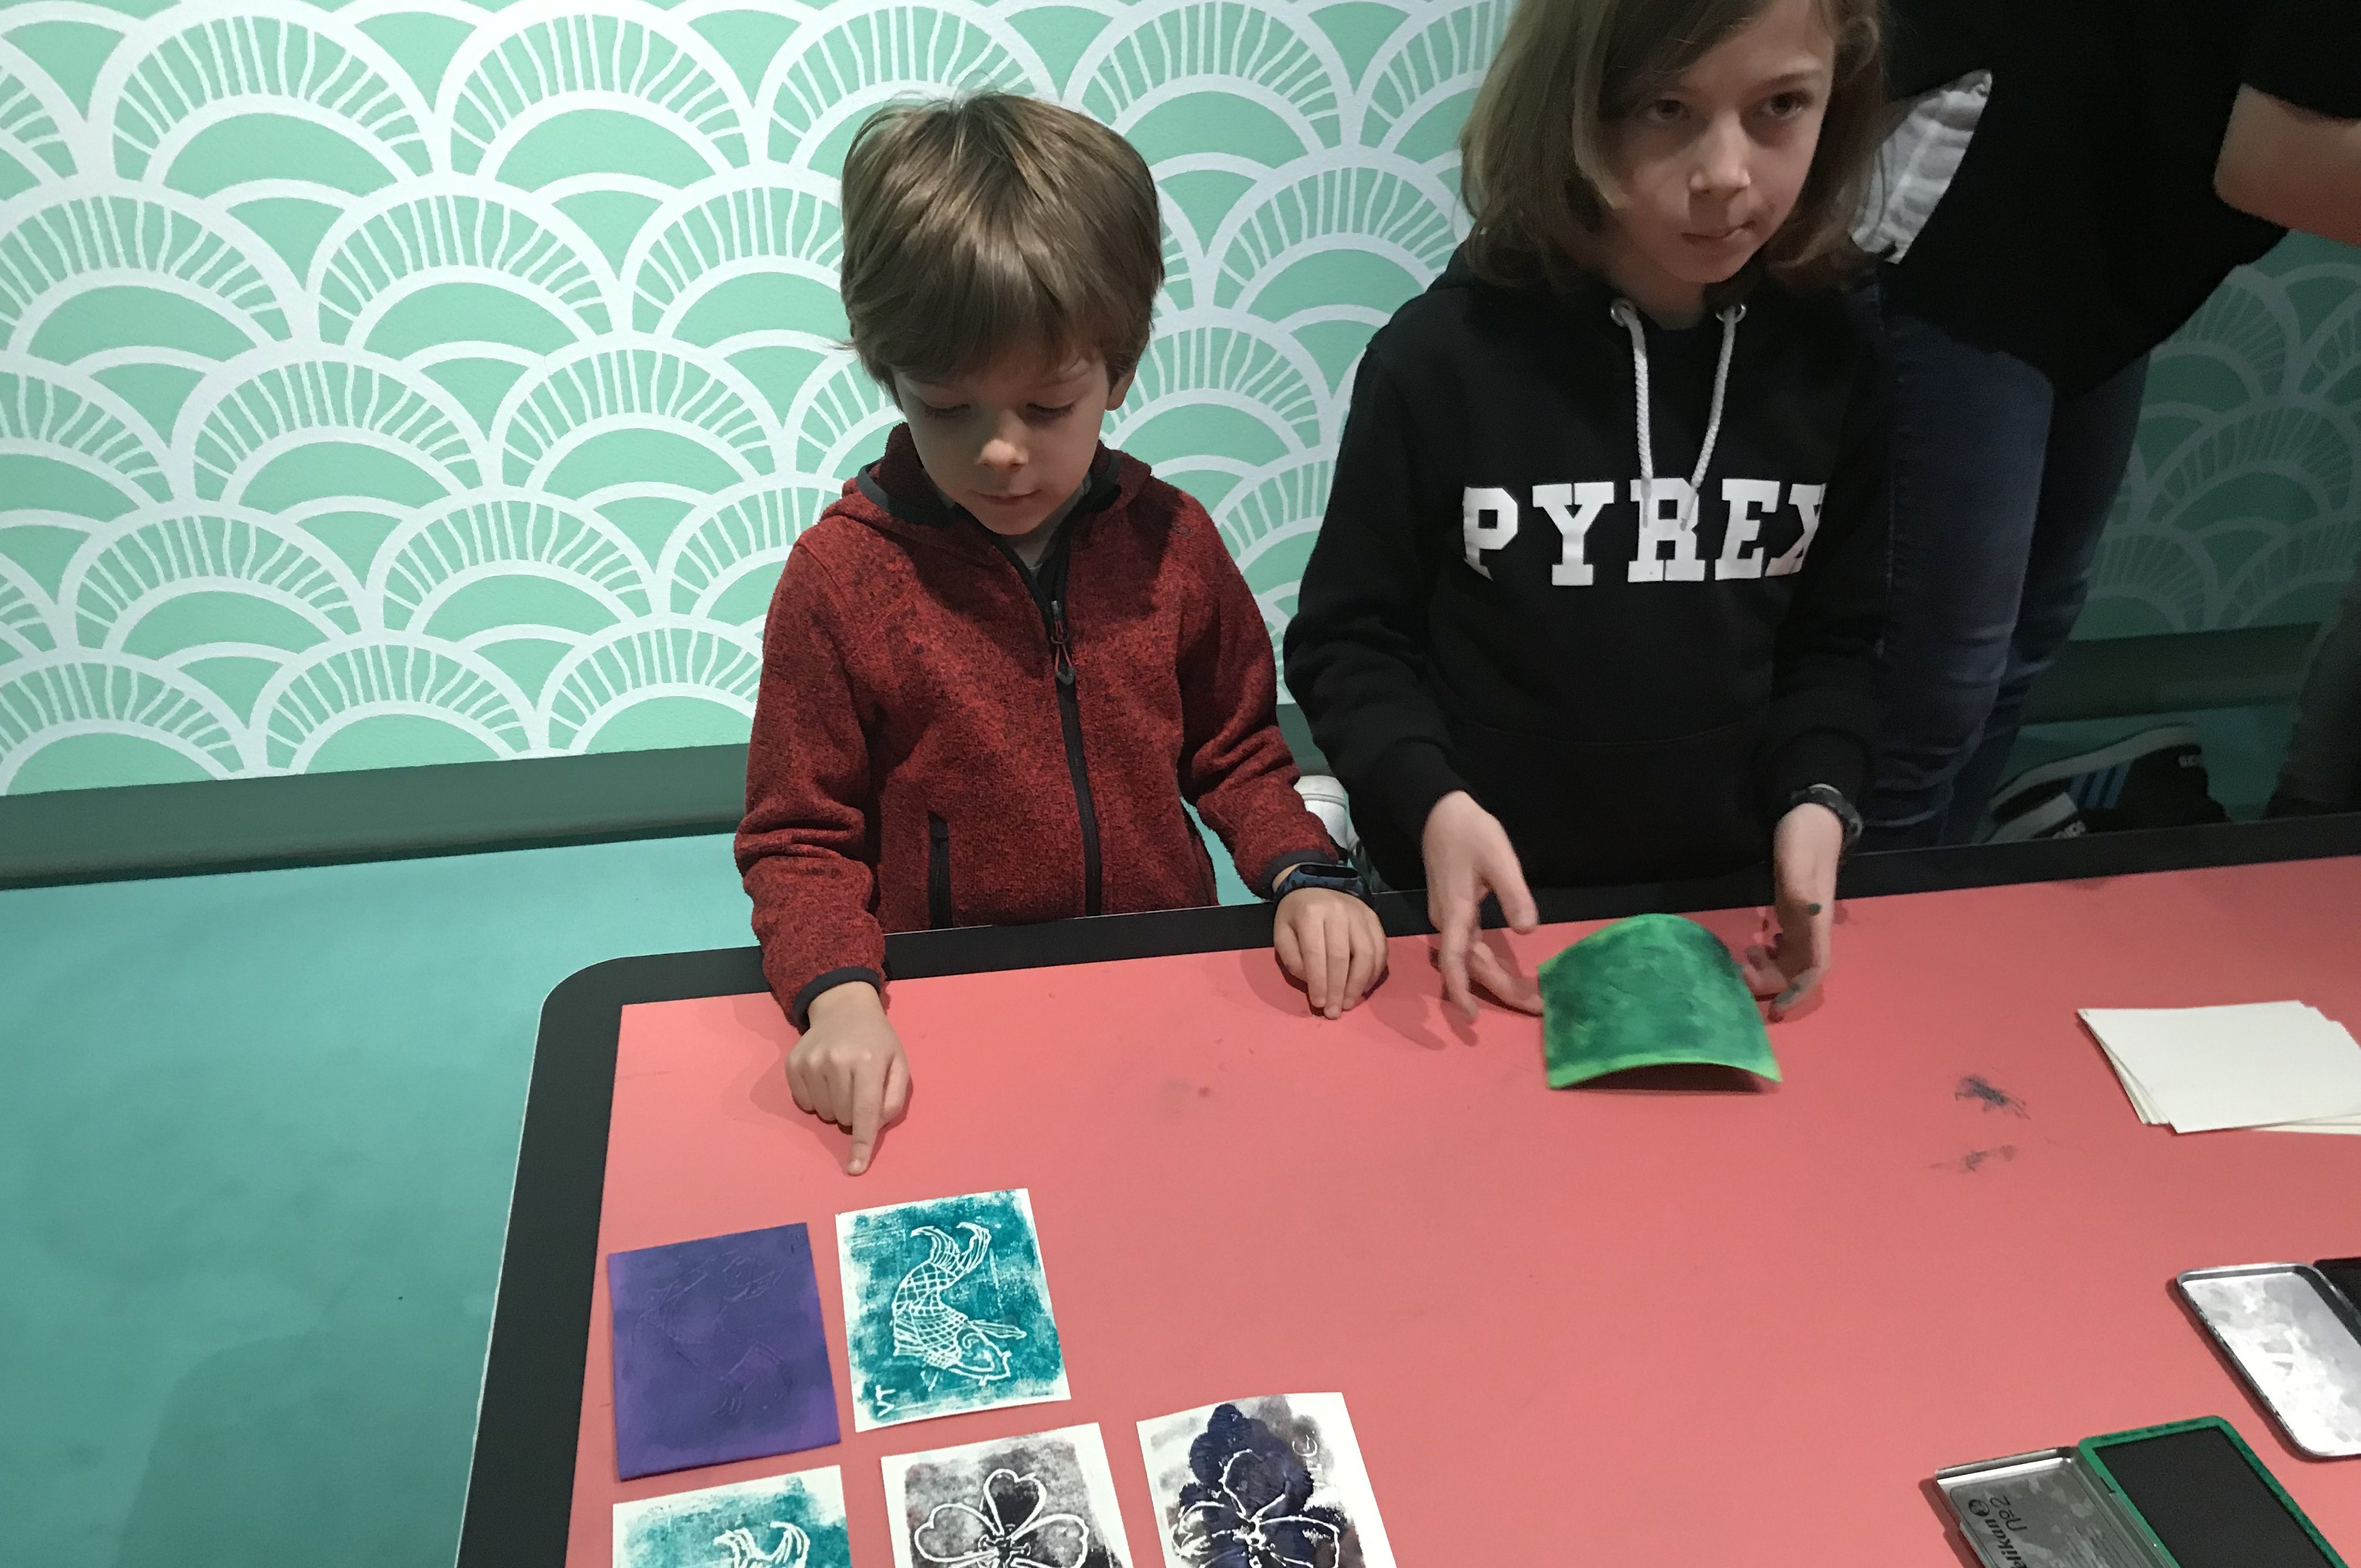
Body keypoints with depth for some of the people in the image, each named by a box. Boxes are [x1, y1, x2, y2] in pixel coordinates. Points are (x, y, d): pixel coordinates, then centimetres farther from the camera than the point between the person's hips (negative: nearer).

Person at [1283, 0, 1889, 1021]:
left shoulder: (1830, 362, -4)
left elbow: (1832, 640, 6)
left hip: (1727, 905, 4)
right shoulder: (1441, 355, -17)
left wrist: (1816, 800, -10)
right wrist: (1433, 804, -23)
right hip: (1486, 916, -3)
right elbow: (1348, 639, -9)